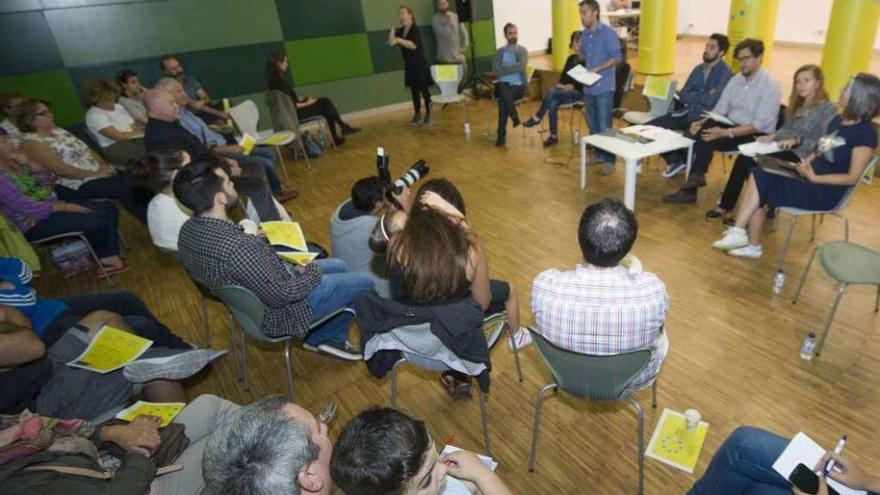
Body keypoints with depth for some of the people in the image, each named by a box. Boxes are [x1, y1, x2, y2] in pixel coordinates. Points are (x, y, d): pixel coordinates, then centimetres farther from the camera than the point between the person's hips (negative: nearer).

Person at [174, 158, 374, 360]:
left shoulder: (188, 229, -10)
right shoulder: (236, 247, -39)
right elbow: (281, 295, -29)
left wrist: (255, 239, 0)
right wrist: (313, 272, -13)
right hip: (278, 312, -9)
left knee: (338, 266, 23)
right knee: (364, 283, 6)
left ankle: (319, 338, 31)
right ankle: (331, 337, 29)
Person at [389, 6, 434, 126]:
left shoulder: (415, 28, -12)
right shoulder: (401, 30, 8)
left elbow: (413, 45, -27)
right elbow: (391, 43, 3)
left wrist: (398, 40, -27)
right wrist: (394, 27, -1)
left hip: (420, 64, -7)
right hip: (409, 66, 7)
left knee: (424, 90, -2)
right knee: (414, 91, 10)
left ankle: (428, 115, 5)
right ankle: (417, 114, 18)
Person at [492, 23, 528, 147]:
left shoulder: (523, 51, 8)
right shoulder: (499, 52, 13)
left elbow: (521, 67, -12)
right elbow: (495, 71, -2)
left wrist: (504, 68, -7)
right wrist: (513, 69, -11)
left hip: (518, 86, -2)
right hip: (502, 85, 2)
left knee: (503, 99, -33)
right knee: (504, 91, -37)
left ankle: (502, 135, -26)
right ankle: (514, 117, -23)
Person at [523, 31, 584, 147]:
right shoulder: (571, 58, 17)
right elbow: (563, 76, 14)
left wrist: (572, 86, -18)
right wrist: (561, 85, -5)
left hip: (579, 92, -6)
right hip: (566, 91, 6)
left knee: (552, 91, -30)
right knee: (553, 103, -27)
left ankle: (537, 118, -15)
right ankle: (554, 136, -24)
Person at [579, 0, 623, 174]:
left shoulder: (608, 33, -10)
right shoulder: (584, 34, 10)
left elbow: (617, 57, -12)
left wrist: (597, 69, -21)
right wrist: (579, 53, -4)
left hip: (604, 86, -7)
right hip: (588, 86, 7)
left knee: (604, 126, -6)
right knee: (592, 124, 13)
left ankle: (609, 160, 1)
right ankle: (598, 153, 27)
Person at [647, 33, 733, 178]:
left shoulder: (725, 73, -9)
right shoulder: (699, 68, 14)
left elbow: (710, 100, -20)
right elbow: (682, 95, 7)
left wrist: (692, 97, -4)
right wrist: (700, 97, -10)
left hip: (705, 118, -7)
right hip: (687, 113, 7)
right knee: (650, 126, -9)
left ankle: (681, 161, -1)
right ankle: (674, 160, 8)